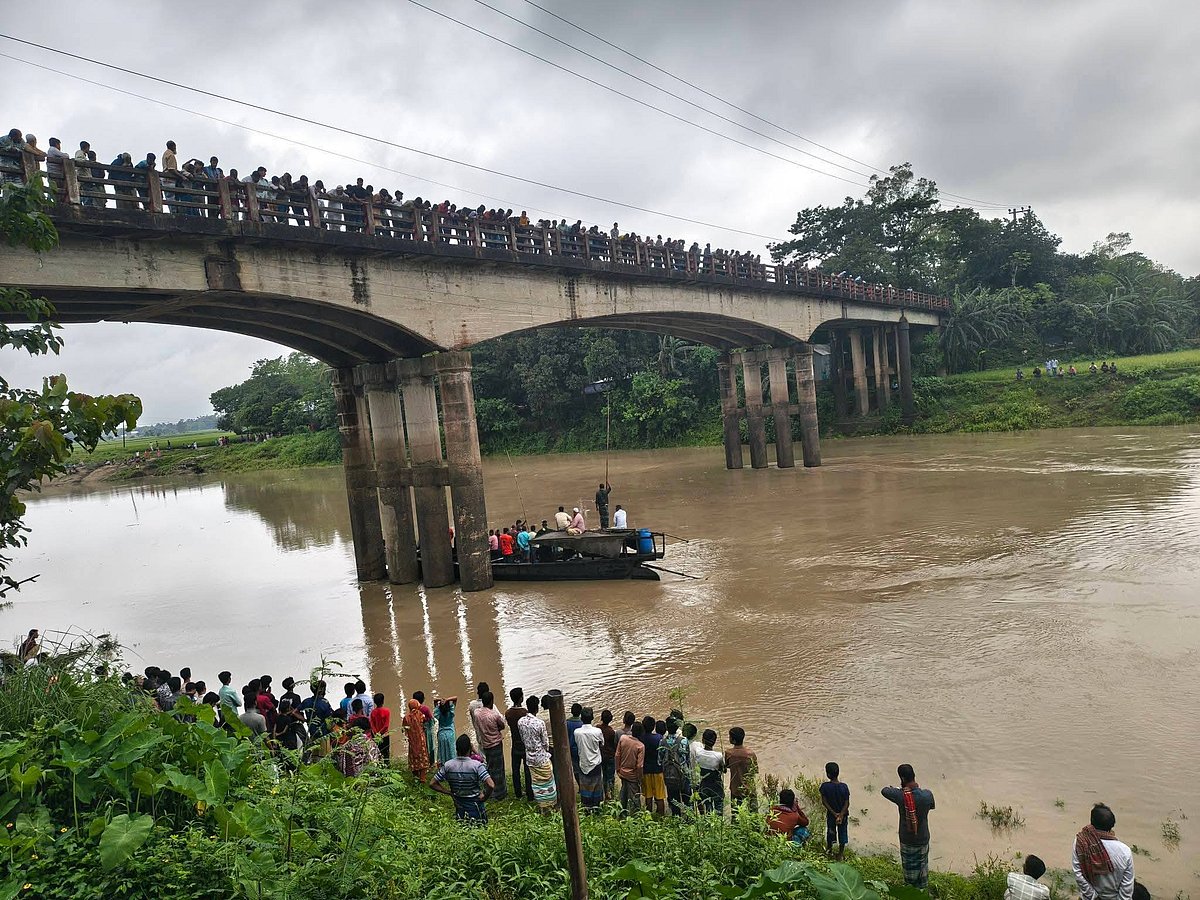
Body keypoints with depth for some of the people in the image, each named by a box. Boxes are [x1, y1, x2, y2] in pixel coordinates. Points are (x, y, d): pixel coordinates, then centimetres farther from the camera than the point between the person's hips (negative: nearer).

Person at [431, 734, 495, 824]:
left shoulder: (447, 765, -9)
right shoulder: (477, 765, -19)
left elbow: (433, 784, -3)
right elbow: (491, 785, -26)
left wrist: (449, 792, 4)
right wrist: (484, 796, -8)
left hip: (459, 808, 4)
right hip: (475, 805, -3)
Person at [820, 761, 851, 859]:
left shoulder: (824, 786, -23)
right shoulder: (844, 786, -20)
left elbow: (824, 802, -18)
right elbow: (847, 803, -18)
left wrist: (834, 813, -13)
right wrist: (841, 815, -17)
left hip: (831, 814, 0)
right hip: (843, 814, 0)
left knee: (830, 831, 23)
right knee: (842, 832, 19)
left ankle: (829, 849, 44)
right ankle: (841, 853, 30)